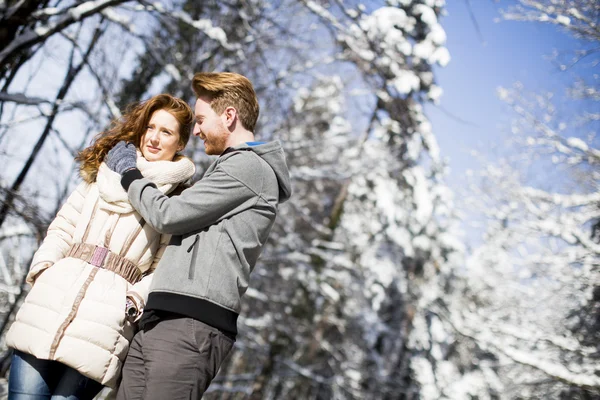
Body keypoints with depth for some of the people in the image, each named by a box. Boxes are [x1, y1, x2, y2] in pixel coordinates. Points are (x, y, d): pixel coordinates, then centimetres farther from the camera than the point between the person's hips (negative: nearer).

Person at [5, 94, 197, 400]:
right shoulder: (104, 172, 19)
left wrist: (133, 301, -14)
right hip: (49, 304, 4)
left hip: (104, 322, -3)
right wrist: (43, 266, 3)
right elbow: (63, 228, 18)